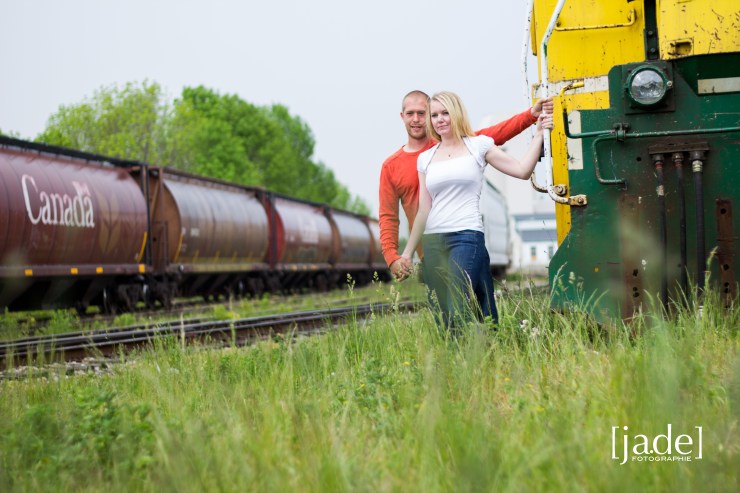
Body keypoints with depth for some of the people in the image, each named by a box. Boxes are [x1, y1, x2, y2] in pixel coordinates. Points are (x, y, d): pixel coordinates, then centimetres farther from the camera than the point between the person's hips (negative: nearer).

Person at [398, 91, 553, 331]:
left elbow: (522, 171, 1)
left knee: (460, 314, -16)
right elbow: (424, 210, 16)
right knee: (441, 316, -1)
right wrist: (408, 251, 14)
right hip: (433, 242, 4)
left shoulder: (478, 145, 7)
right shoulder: (426, 158, 15)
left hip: (466, 237, -4)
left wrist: (539, 133, -1)